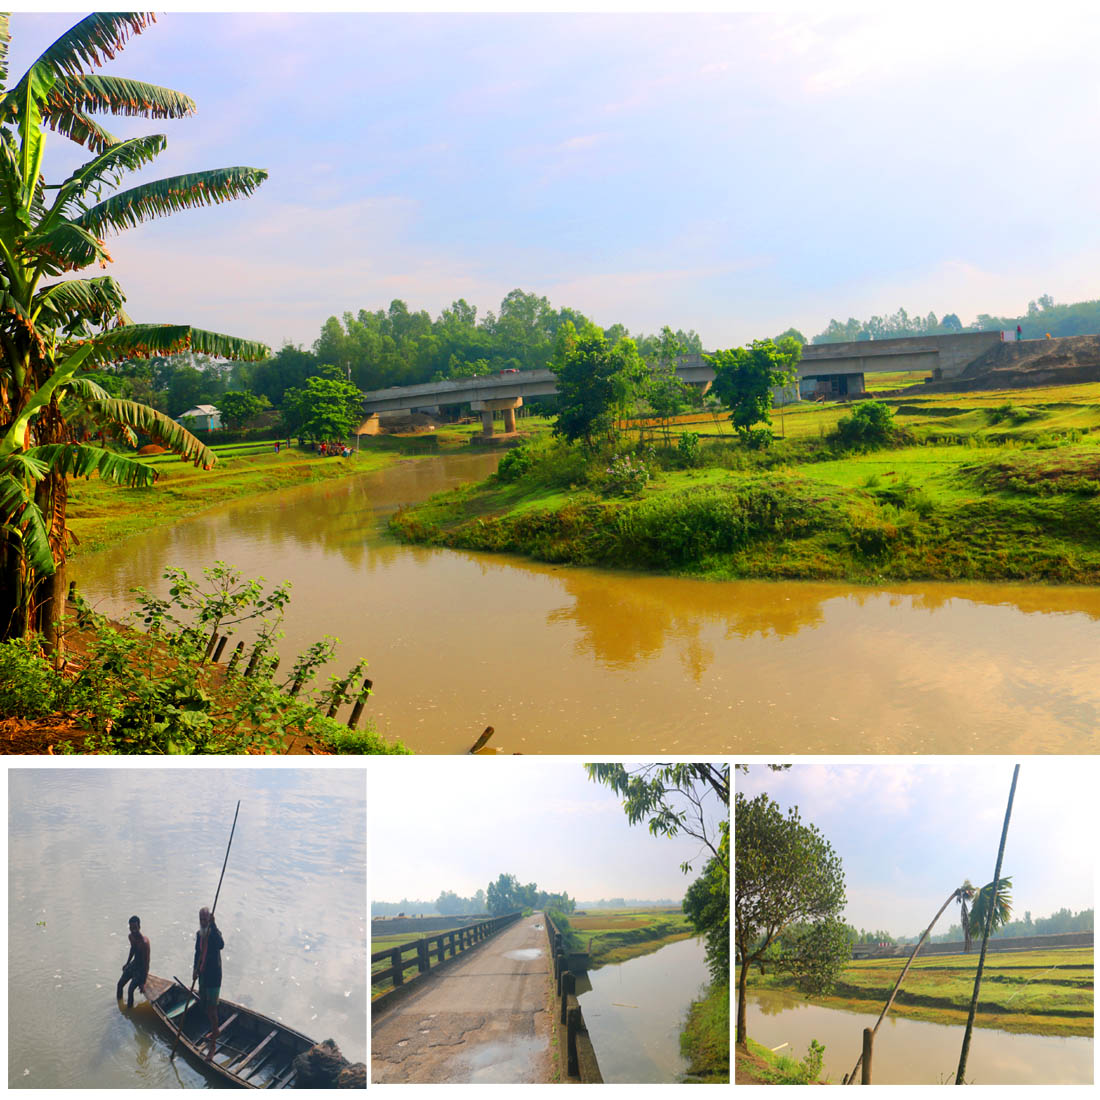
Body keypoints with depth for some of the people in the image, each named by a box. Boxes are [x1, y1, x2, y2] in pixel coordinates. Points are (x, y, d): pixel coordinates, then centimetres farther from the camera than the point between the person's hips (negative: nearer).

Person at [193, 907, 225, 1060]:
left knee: (212, 1010, -5)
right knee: (205, 1006, 22)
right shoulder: (199, 934, 5)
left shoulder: (214, 933, -18)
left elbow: (221, 945, -41)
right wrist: (195, 969, 4)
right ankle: (214, 1031, 44)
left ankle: (213, 1046, 1)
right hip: (203, 975, 8)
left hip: (213, 976, -8)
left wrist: (213, 925, -46)